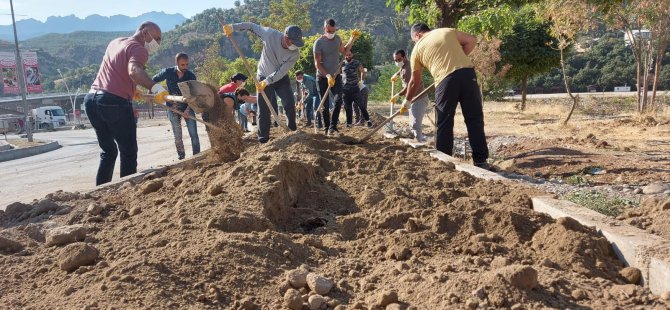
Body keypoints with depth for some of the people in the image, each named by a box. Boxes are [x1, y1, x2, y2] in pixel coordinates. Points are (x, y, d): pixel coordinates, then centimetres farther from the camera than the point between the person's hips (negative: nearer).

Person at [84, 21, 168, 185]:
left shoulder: (115, 42, 22)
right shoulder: (138, 49, -5)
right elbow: (134, 71, -26)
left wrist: (132, 90, 37)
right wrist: (154, 86, -38)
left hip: (91, 98, 8)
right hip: (115, 102, -8)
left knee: (108, 152, 18)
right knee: (128, 152, 3)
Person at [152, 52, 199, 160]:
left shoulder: (191, 75, -11)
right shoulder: (168, 72, -10)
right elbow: (153, 80, 7)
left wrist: (188, 109, -23)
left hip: (187, 107, 0)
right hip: (173, 108, 0)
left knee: (194, 134, -7)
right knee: (177, 136, 4)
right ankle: (181, 156, 14)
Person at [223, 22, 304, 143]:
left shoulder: (295, 54, -24)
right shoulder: (270, 34, -26)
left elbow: (281, 72, -25)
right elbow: (252, 26, -11)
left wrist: (267, 81, -34)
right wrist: (233, 27, -16)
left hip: (281, 79, 1)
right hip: (263, 77, -1)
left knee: (290, 104, -10)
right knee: (264, 109, -3)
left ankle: (293, 129, 11)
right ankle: (263, 136, 8)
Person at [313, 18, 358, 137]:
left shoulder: (337, 38, 3)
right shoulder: (319, 42, -15)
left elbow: (344, 51, 21)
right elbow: (317, 63, -18)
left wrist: (352, 38, 11)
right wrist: (327, 75, -29)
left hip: (336, 76, 4)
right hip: (322, 77, -4)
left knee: (338, 101, -14)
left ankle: (332, 127, -11)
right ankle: (327, 128, 14)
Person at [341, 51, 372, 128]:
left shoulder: (357, 63, 0)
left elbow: (362, 72, 15)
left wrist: (361, 80, 1)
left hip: (355, 88, -2)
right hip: (345, 89, 2)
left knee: (360, 105, -4)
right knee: (347, 107, 6)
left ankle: (367, 120, 7)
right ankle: (349, 122, 16)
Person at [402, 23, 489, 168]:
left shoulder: (418, 49, 17)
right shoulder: (448, 31, 22)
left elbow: (415, 81, 22)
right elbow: (472, 40, 16)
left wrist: (407, 101, 35)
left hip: (445, 80, -2)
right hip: (467, 73, 2)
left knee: (444, 123, 9)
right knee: (475, 119, 6)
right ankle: (480, 160, 6)